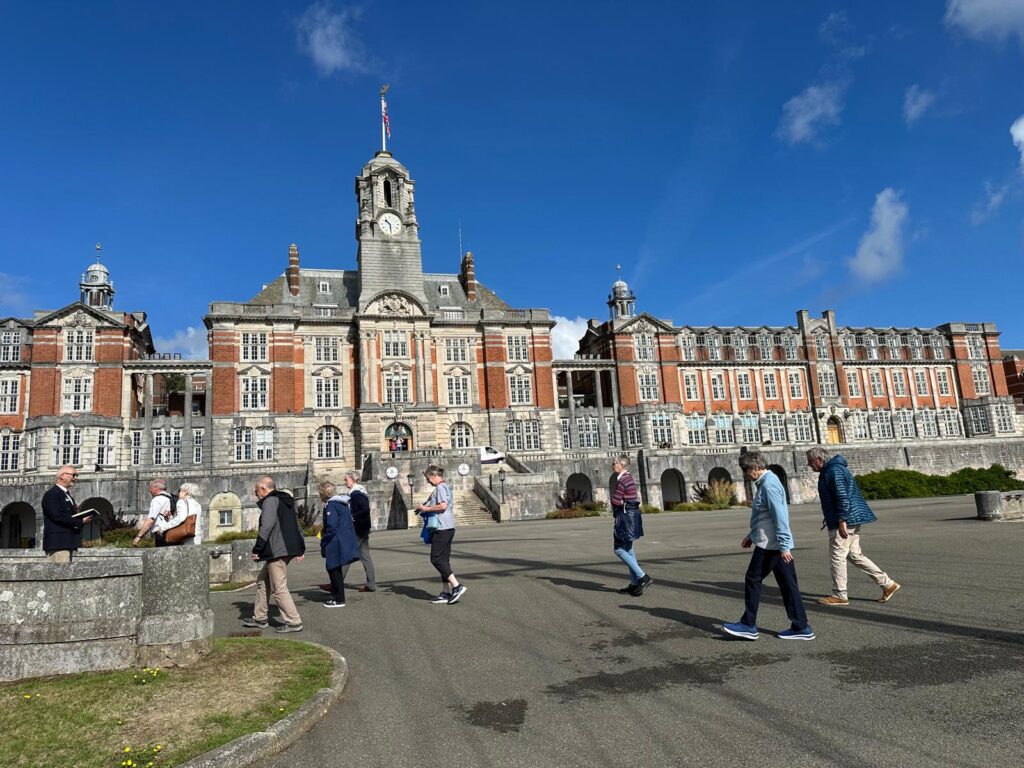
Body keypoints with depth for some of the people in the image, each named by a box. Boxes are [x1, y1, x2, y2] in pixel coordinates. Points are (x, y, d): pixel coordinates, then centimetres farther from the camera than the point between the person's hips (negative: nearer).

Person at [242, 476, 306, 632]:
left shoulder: (270, 501, -10)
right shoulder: (286, 501, 19)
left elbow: (266, 527, -19)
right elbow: (296, 526, 21)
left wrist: (257, 549, -14)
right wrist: (301, 548, 23)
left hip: (277, 551, -10)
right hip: (288, 549, 10)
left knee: (279, 588, -5)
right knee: (262, 580, 21)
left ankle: (294, 622, -2)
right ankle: (260, 618, 28)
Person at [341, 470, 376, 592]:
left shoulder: (356, 494, -15)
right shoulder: (359, 492, 14)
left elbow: (366, 509, -26)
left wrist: (353, 517, -19)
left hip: (357, 530, -10)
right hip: (363, 529, 10)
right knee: (365, 555, 10)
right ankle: (371, 584, 12)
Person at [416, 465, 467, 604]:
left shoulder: (440, 487, -11)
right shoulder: (446, 487, 20)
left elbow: (442, 505, -24)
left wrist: (426, 508, -11)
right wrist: (426, 509, 20)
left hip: (442, 528, -10)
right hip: (447, 527, 10)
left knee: (436, 559, -8)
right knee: (443, 560, 10)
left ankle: (457, 586, -11)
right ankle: (446, 593, 12)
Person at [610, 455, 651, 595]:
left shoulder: (622, 480, -18)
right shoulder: (629, 478, 14)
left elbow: (615, 501, -21)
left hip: (625, 517, -10)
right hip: (631, 515, 10)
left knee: (619, 549, -5)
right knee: (628, 549, 14)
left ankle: (643, 577, -10)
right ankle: (634, 583, 17)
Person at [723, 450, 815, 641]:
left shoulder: (769, 484, -17)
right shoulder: (764, 482, 15)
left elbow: (780, 517, -22)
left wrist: (784, 546, -23)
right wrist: (752, 535, 25)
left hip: (770, 545, -10)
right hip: (775, 544, 10)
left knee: (753, 579, 0)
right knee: (787, 584, 10)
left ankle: (749, 625, 8)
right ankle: (801, 627, 14)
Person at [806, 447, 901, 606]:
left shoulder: (833, 471, -15)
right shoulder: (833, 469, 18)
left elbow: (843, 496, -23)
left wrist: (842, 520, -24)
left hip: (844, 522, -11)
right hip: (853, 520, 11)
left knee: (837, 557, -3)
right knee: (854, 555, 14)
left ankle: (839, 595, 5)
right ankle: (887, 584, 17)